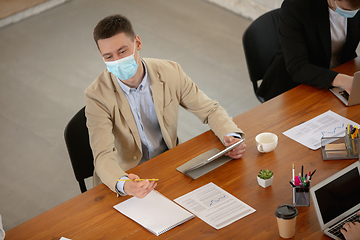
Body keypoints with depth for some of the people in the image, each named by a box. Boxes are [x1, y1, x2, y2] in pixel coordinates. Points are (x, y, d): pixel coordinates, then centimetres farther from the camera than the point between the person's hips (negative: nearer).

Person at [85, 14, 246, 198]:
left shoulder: (170, 73, -8)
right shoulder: (97, 95, -17)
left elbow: (209, 110, 4)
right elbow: (103, 156, -24)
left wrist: (231, 136, -18)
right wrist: (123, 185, -47)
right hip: (123, 175, -3)